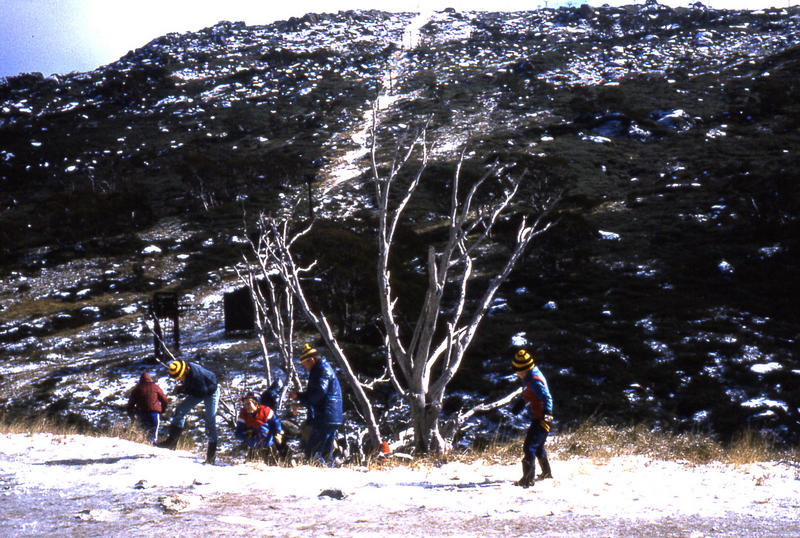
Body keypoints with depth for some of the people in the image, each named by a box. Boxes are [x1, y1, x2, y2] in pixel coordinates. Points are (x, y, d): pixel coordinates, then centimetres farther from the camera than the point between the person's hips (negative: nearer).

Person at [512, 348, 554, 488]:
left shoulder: (534, 381, -21)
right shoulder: (530, 377, 11)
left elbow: (547, 398, -28)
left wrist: (546, 415, -36)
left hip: (540, 420, -11)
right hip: (538, 419, 11)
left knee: (529, 448, -15)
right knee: (538, 446, 27)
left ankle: (528, 479, -19)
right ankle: (546, 472, 44)